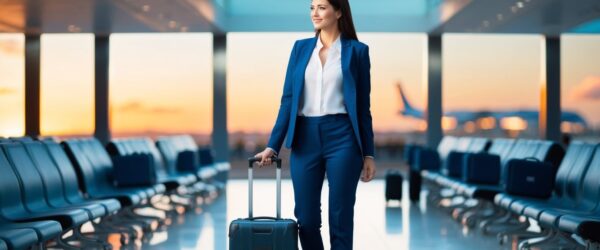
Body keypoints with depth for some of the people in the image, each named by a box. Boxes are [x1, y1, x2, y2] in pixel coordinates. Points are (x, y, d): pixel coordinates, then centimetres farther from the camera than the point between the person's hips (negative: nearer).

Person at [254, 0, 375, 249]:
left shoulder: (357, 50, 2)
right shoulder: (300, 48, 11)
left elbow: (363, 105, 3)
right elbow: (288, 99, 8)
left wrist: (369, 153, 1)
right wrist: (273, 145, 0)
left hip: (342, 138, -3)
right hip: (305, 139, 3)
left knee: (340, 217, 0)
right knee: (305, 217, 5)